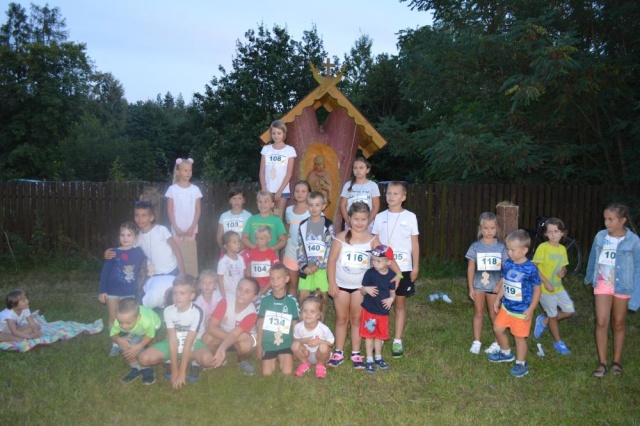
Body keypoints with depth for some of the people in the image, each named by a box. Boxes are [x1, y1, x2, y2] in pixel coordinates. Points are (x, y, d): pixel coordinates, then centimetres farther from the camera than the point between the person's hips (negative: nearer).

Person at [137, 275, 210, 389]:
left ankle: (193, 363, 0)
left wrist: (181, 372, -26)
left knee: (207, 358, -36)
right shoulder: (168, 311, -16)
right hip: (173, 343, 3)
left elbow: (188, 343, -27)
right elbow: (172, 340, -18)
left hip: (193, 343, -3)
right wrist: (174, 370, -22)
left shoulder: (197, 312, -25)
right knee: (144, 359, -18)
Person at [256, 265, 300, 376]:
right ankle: (274, 360, 21)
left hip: (286, 344, 0)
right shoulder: (265, 300, -4)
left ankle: (281, 358, 16)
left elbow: (295, 326, 4)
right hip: (268, 344, 1)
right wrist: (259, 345, 4)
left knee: (287, 372, -15)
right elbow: (260, 324, 3)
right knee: (266, 373, -11)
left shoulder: (292, 301, -4)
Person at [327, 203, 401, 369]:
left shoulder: (372, 240, -6)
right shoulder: (341, 237, -9)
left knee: (357, 319, 10)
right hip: (341, 284, 0)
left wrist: (398, 273, -29)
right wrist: (332, 283, -10)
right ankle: (338, 353, 23)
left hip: (360, 286, 1)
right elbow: (332, 260, -7)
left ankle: (356, 354, 22)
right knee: (341, 319, 11)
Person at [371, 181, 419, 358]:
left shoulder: (410, 217, 0)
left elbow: (415, 243, 2)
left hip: (403, 267, -1)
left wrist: (415, 266, -1)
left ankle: (397, 341, 14)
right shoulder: (380, 217, 3)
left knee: (400, 303, 6)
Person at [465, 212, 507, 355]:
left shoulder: (501, 247, -5)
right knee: (478, 313, 12)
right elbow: (471, 268, -1)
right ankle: (476, 342, 20)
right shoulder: (475, 247, -4)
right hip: (478, 285, 1)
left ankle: (497, 343, 20)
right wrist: (470, 288, -2)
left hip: (494, 286, -1)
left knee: (494, 315, 8)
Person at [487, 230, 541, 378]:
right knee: (498, 329, 16)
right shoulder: (508, 264, -3)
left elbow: (537, 289, -14)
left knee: (519, 337, 6)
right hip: (506, 306, 6)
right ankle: (506, 353, 40)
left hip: (521, 310, -6)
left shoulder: (530, 269, -20)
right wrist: (498, 300, 11)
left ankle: (521, 364, 25)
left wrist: (531, 309, -15)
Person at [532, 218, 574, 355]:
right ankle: (558, 342, 28)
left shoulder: (562, 248, 2)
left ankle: (543, 321, 26)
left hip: (559, 287, 6)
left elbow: (563, 266, 14)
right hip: (545, 288, -6)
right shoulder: (543, 247, -17)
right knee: (553, 316, 8)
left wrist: (563, 272, -9)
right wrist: (546, 282, -22)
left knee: (569, 311, 6)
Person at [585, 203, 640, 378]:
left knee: (618, 324, 12)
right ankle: (602, 362, 8)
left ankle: (617, 361, 28)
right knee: (601, 323, -3)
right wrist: (589, 277, 25)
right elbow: (593, 258, 11)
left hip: (622, 286, -2)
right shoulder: (600, 236, -5)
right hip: (603, 284, 2)